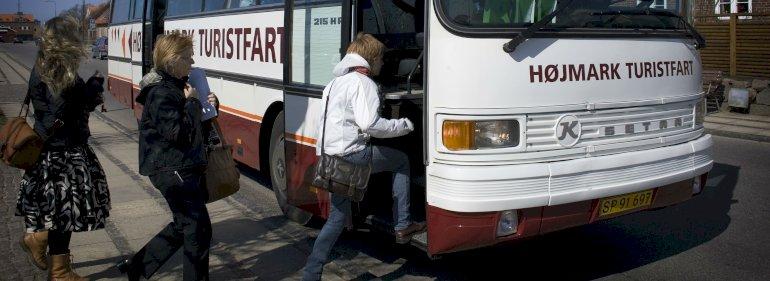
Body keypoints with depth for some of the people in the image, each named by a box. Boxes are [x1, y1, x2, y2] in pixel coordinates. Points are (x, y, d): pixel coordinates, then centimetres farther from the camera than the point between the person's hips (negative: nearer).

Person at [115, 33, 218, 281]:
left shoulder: (178, 86, 13)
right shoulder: (161, 93, -17)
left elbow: (196, 124, 23)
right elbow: (178, 132, -26)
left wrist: (210, 105, 4)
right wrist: (192, 101, -17)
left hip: (186, 168, 10)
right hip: (172, 170, -10)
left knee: (184, 225, 18)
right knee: (198, 227, -3)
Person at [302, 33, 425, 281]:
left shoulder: (335, 83, 24)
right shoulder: (363, 82, -7)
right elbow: (369, 124, -18)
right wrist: (404, 125, -6)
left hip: (329, 159, 9)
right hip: (351, 155, -9)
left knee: (338, 216, 16)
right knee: (401, 160, 10)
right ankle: (402, 226, 8)